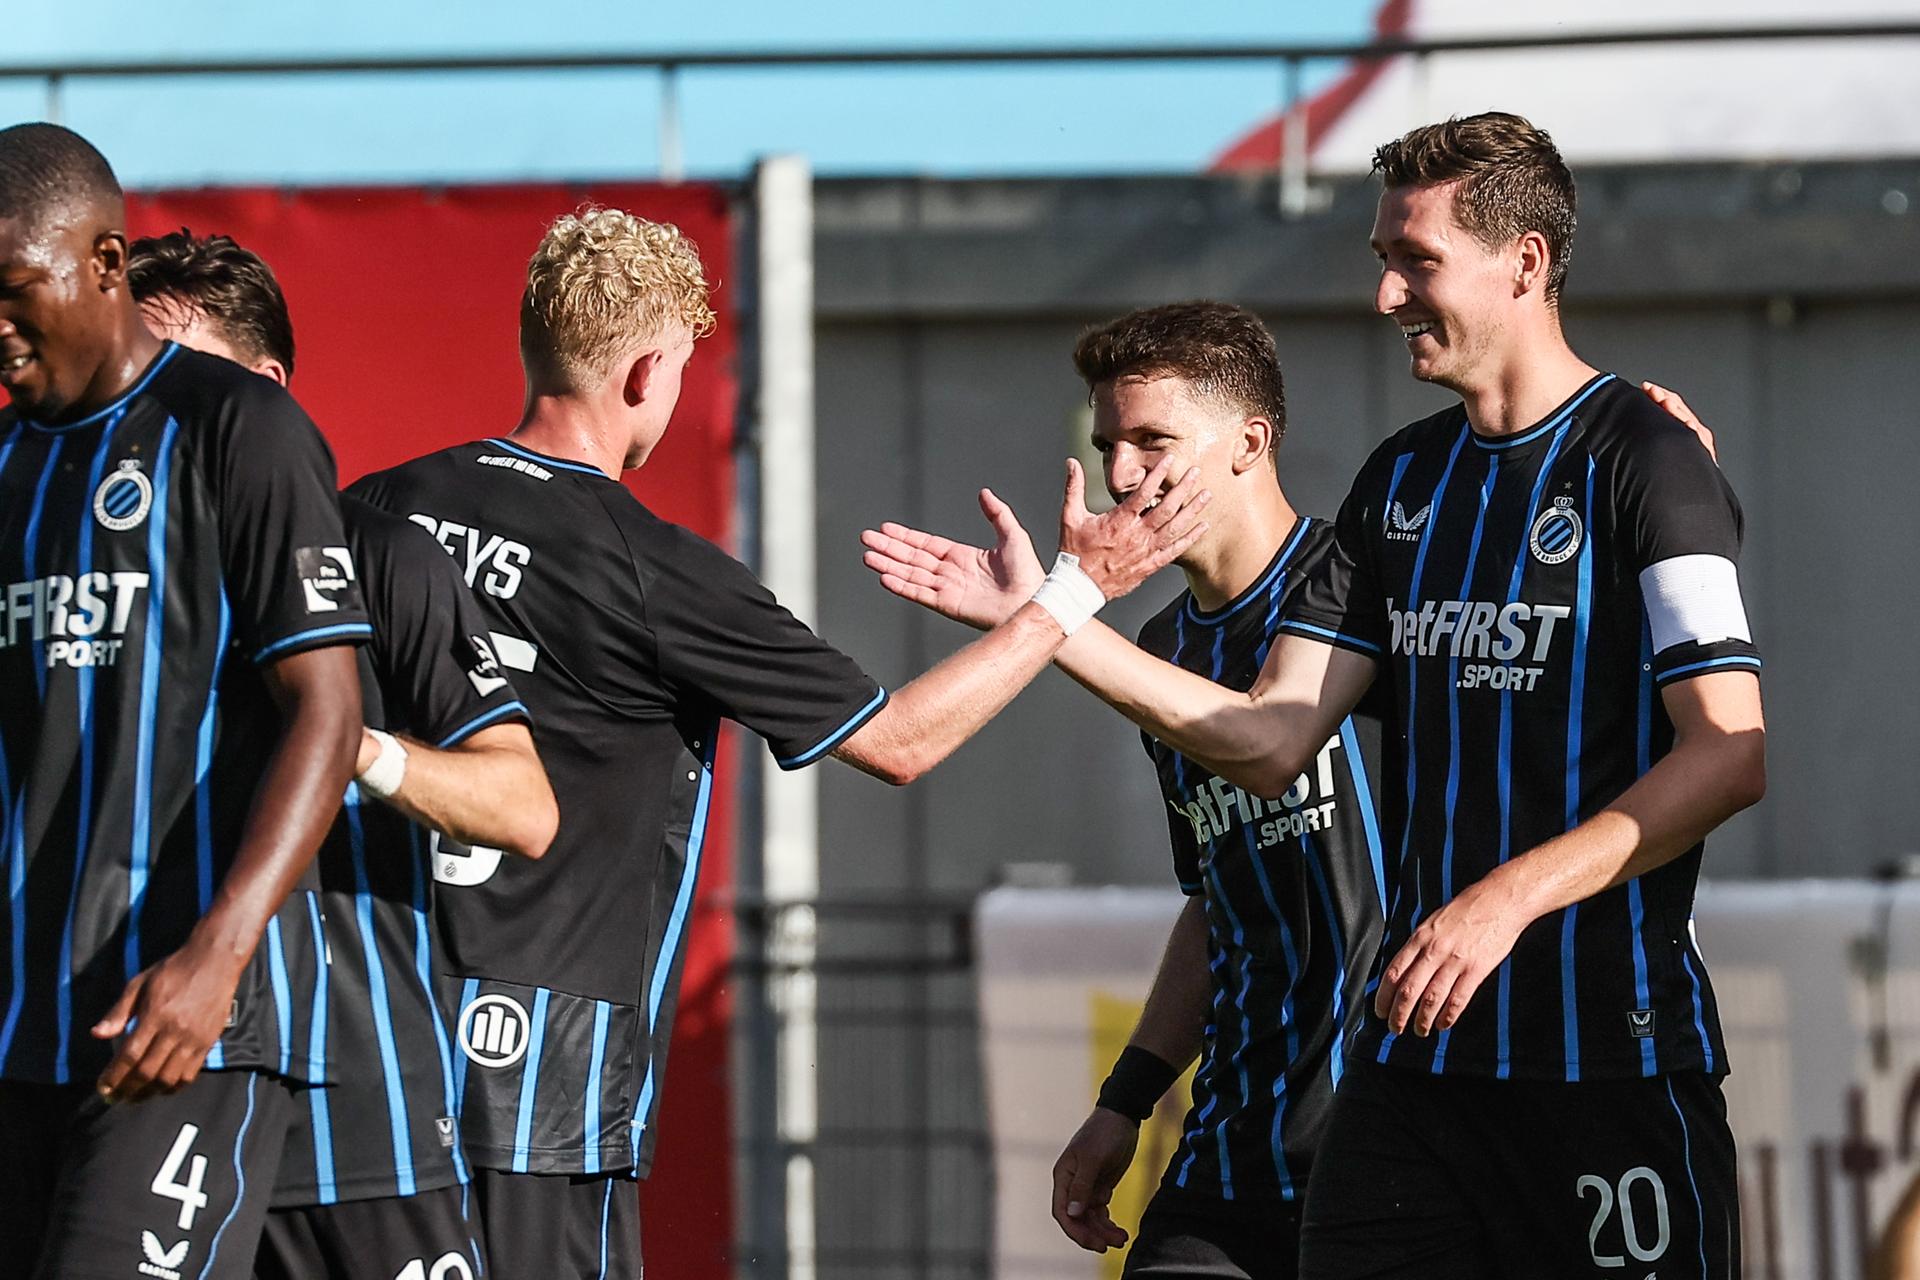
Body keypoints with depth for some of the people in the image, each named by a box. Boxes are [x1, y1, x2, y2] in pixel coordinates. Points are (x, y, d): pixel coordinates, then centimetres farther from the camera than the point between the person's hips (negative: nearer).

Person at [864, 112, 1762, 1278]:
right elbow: (1273, 743, 12)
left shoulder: (1644, 459, -6)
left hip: (1614, 1054, -6)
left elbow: (1731, 754, -15)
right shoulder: (1404, 479, 16)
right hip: (1417, 1051, 6)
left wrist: (1510, 897, -23)